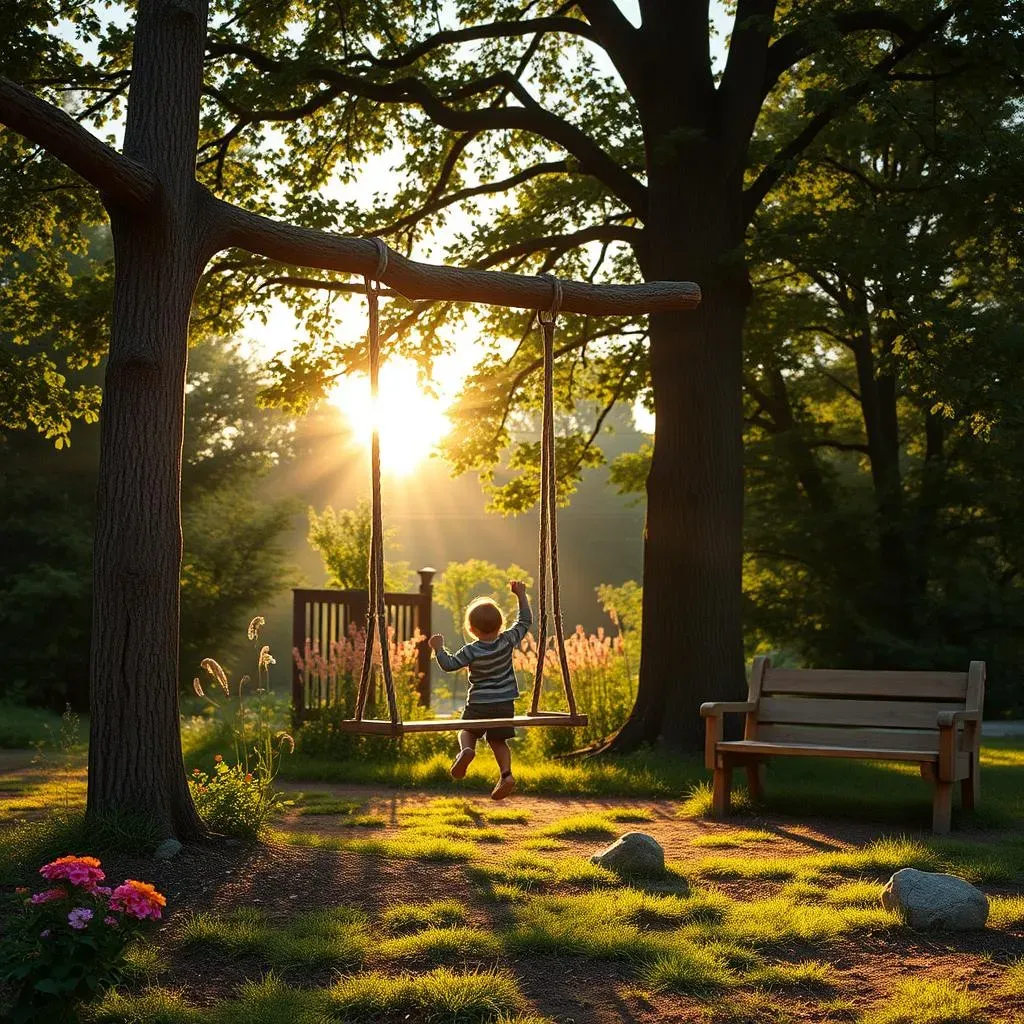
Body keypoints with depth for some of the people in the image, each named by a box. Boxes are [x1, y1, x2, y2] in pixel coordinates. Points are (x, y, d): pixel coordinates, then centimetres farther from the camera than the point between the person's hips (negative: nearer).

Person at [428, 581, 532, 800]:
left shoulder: (471, 651, -14)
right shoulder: (507, 641, -6)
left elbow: (449, 664, -10)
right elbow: (524, 622, 5)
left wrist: (439, 648, 5)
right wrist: (521, 595, 10)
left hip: (479, 704, -3)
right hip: (505, 704, 3)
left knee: (467, 731, 20)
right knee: (498, 741, 14)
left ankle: (466, 750, -14)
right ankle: (506, 774, -8)